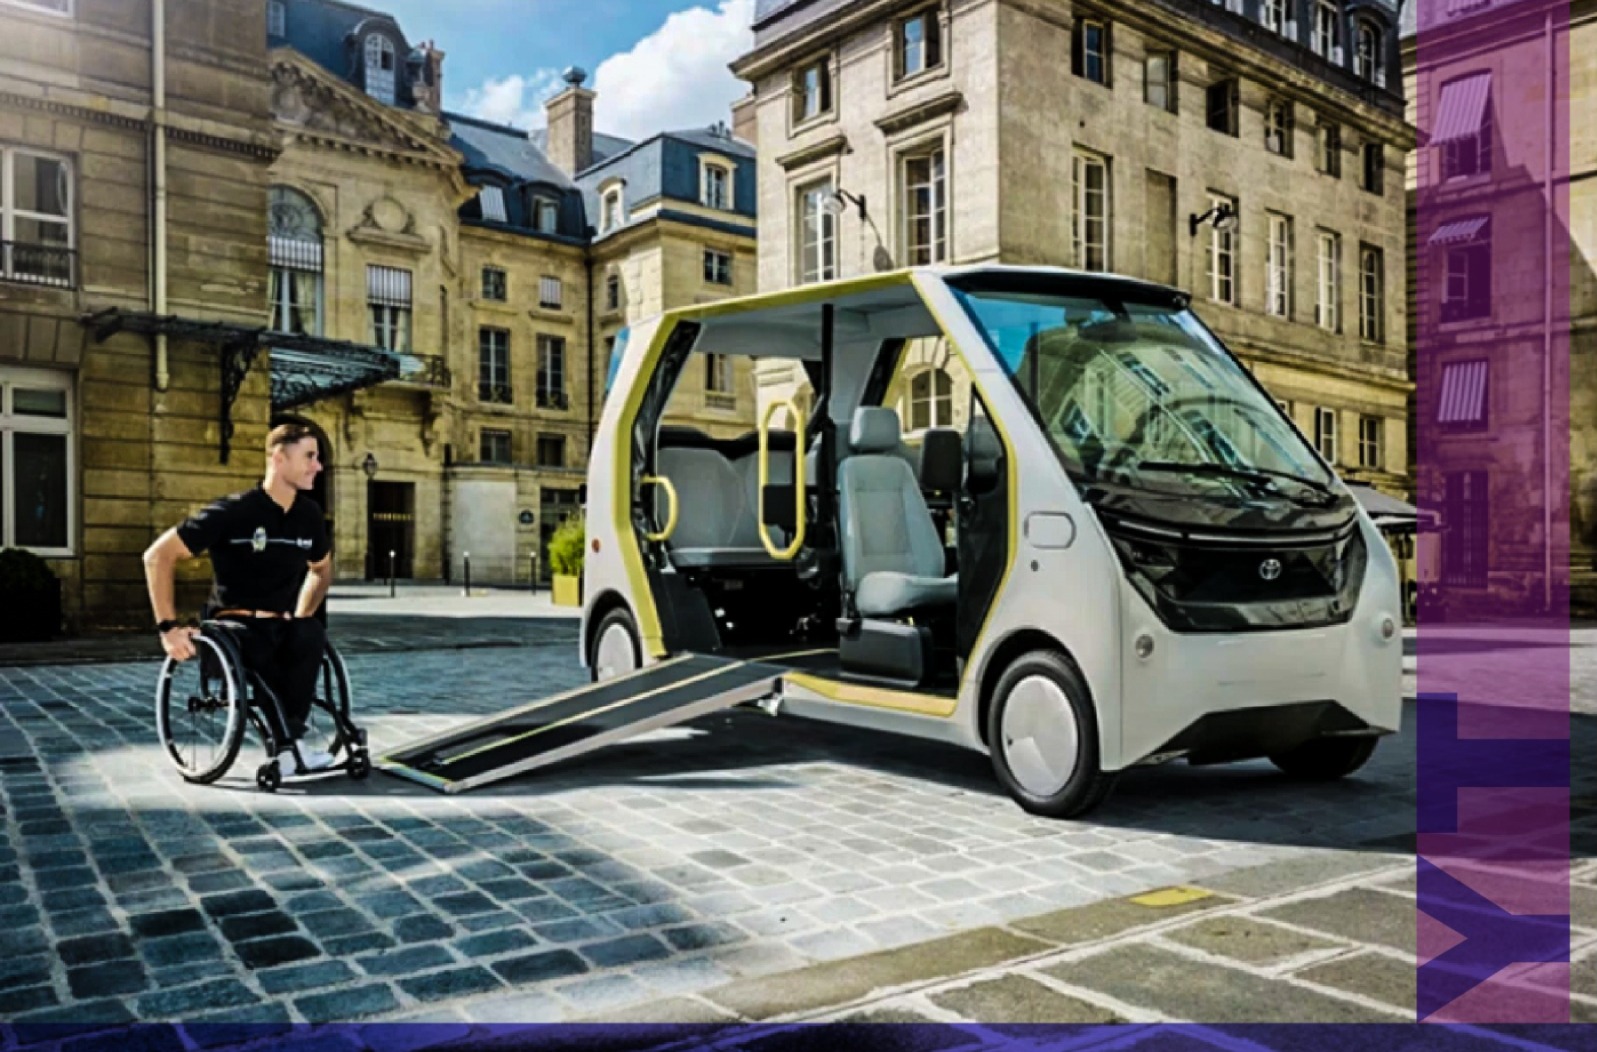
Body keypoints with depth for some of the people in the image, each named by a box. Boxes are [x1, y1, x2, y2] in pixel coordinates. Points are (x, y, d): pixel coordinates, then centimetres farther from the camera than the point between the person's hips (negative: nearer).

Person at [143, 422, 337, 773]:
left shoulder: (308, 514, 5)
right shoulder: (234, 512, -12)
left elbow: (321, 569, 25)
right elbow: (157, 556, -10)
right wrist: (168, 627, -14)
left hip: (279, 628, 4)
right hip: (233, 625, -4)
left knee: (312, 634, -32)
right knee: (257, 644, -40)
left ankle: (287, 743, -27)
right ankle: (289, 746, -29)